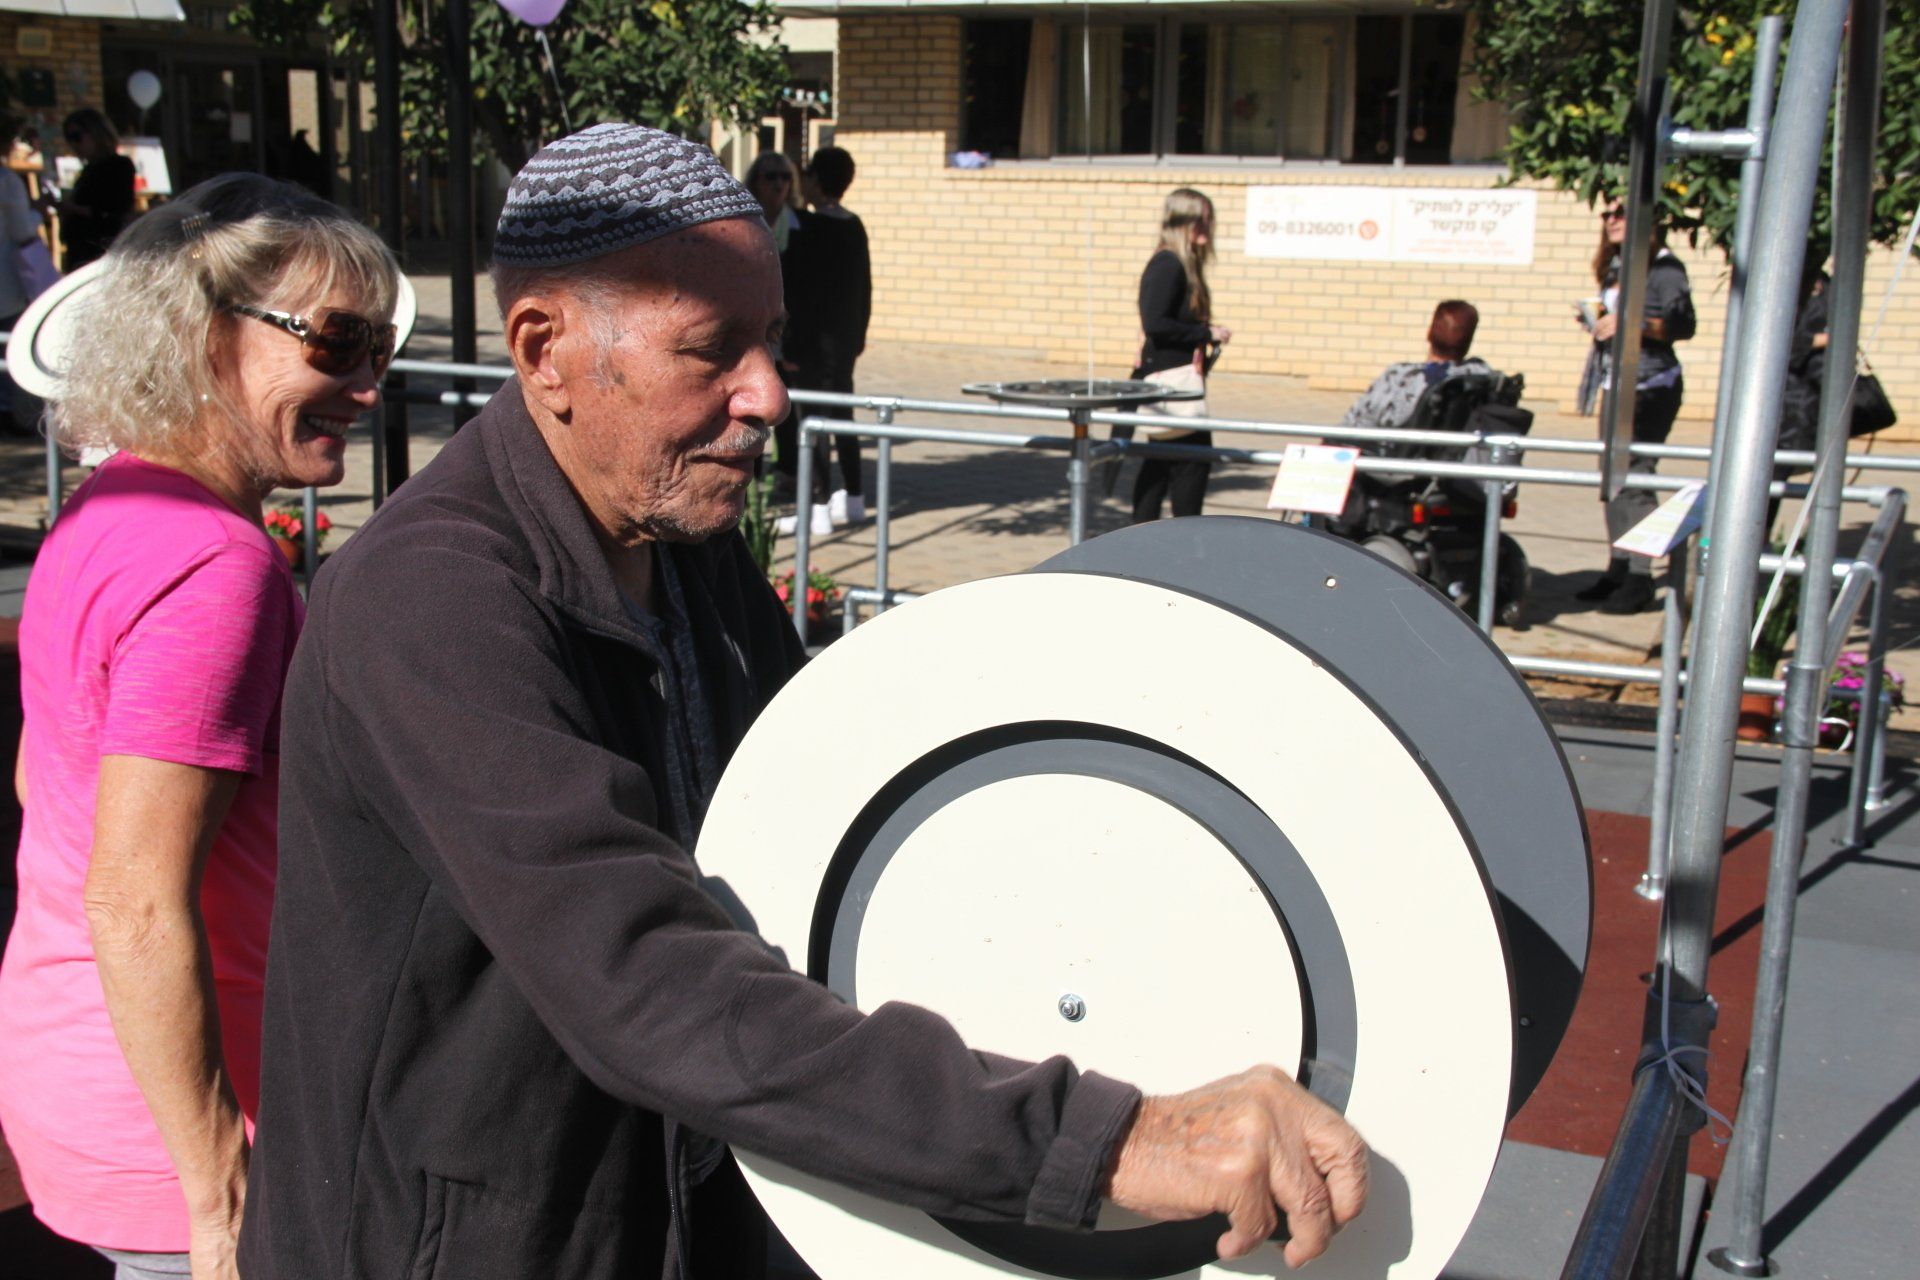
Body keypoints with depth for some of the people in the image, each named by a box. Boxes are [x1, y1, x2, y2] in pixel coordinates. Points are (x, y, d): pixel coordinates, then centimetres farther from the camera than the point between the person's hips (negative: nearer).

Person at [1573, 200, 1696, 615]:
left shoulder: (1664, 267, -8)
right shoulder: (1615, 269, 16)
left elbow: (1683, 324, -16)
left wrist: (1630, 322, -24)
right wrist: (1597, 319, 6)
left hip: (1651, 386, -8)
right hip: (1617, 384, 8)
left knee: (1634, 476, -12)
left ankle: (1640, 580, -10)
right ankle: (1618, 569, 16)